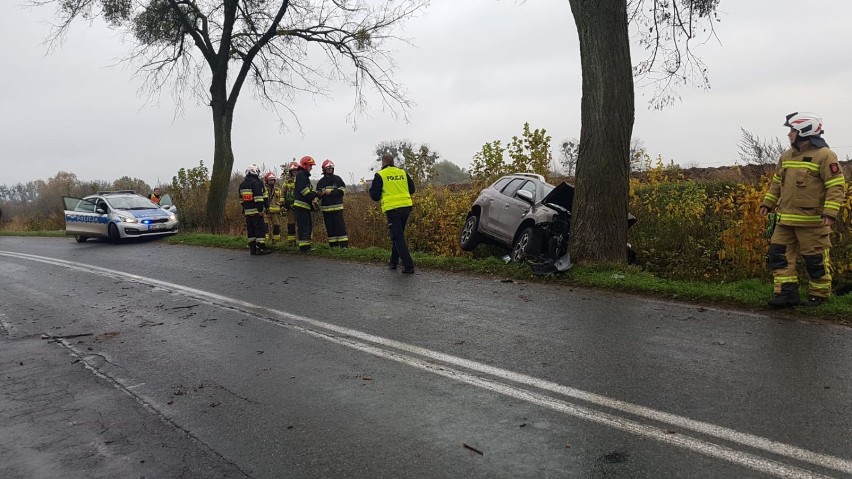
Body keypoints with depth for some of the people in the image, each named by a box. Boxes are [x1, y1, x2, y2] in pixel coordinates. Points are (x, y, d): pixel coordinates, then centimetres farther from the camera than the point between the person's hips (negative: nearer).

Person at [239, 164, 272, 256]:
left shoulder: (242, 184, 16)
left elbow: (241, 198, 20)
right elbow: (258, 197, -18)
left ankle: (252, 248, 12)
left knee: (250, 229, 10)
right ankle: (260, 248, -9)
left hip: (247, 211, 8)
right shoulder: (256, 183, -11)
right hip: (256, 211, -8)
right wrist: (260, 209, -19)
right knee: (260, 228, -5)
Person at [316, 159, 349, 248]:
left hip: (337, 207, -4)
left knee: (340, 225, -8)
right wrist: (319, 194, -6)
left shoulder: (337, 179, 3)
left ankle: (344, 244, -7)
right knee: (330, 227, 5)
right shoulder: (320, 182, 15)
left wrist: (331, 192, -13)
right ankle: (333, 245, 11)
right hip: (325, 208, 4)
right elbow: (318, 194, 18)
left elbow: (342, 190, -5)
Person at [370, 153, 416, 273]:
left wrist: (371, 188, 17)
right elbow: (412, 189, 14)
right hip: (406, 207, 5)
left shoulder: (380, 175, -4)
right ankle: (393, 262, 32)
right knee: (397, 235, 21)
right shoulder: (403, 172, 9)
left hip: (392, 210, -5)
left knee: (398, 238, -2)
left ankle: (408, 266, -9)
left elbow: (375, 196, -4)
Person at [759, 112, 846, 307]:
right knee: (778, 254, 1)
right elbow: (776, 182, 22)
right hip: (785, 219, 7)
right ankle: (787, 292, 5)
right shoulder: (786, 156, 11)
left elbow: (837, 186, -13)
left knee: (816, 259, 3)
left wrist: (830, 213, -20)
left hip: (811, 220, -7)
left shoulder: (824, 155, -10)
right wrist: (768, 203, 16)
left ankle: (819, 295, 18)